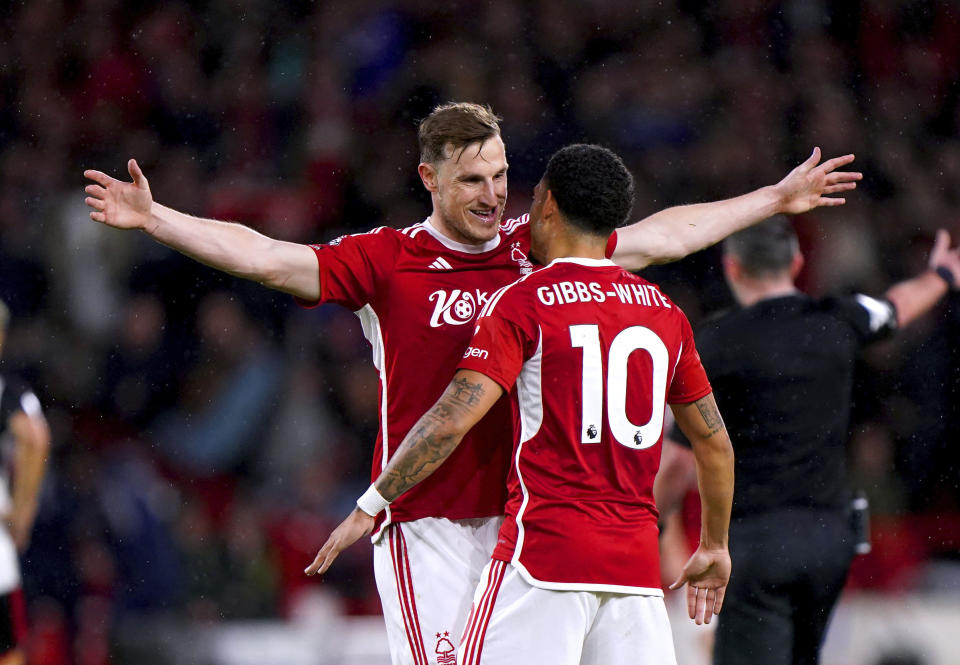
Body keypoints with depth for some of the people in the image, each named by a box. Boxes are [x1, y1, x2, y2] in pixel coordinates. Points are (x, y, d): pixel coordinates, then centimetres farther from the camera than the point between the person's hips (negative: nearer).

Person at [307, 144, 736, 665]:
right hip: (636, 560, 5)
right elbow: (714, 442, 18)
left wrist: (368, 507, -3)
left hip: (544, 548, -5)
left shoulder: (522, 302, -4)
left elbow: (451, 421, -12)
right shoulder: (665, 311, 12)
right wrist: (714, 547, 30)